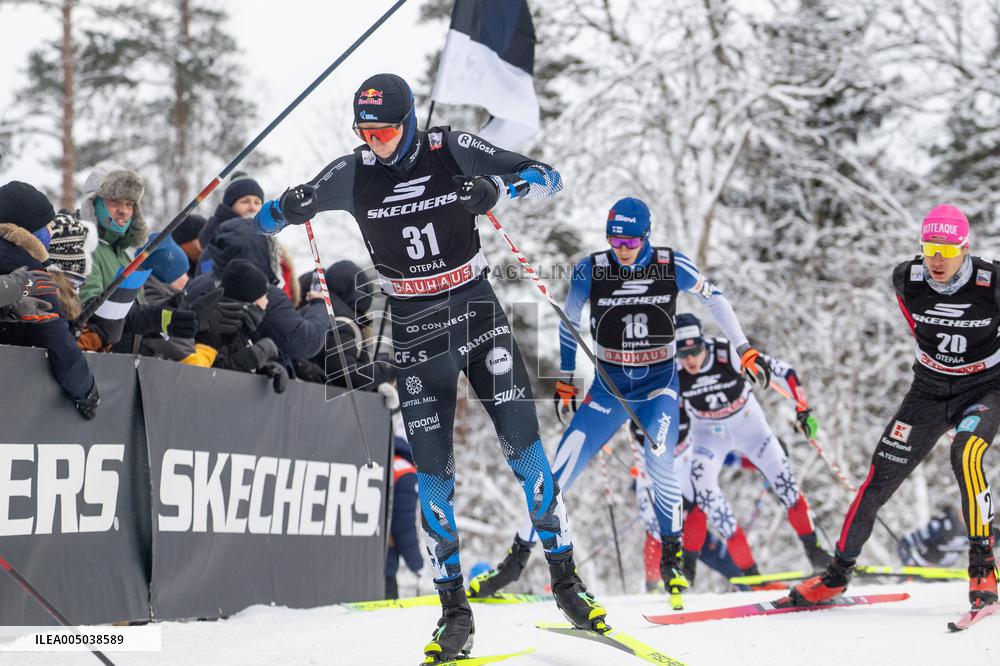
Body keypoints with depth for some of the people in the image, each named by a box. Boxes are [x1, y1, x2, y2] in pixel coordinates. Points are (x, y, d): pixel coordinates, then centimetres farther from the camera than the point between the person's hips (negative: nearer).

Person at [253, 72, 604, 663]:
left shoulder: (454, 152, -9)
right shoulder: (353, 175, -3)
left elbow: (549, 177, -8)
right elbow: (283, 212, 12)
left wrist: (502, 189, -25)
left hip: (478, 312, -1)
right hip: (417, 332, 1)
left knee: (525, 447, -8)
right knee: (433, 473, -2)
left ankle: (566, 579, 6)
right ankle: (456, 612, 6)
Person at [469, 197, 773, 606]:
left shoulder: (671, 266, -10)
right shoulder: (590, 271, -10)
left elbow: (714, 299, 6)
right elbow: (568, 325, 6)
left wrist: (746, 351, 7)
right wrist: (564, 383, 9)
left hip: (660, 384, -1)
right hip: (609, 386, 1)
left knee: (659, 467, -24)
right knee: (561, 470, -8)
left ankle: (672, 557, -2)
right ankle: (517, 558, 4)